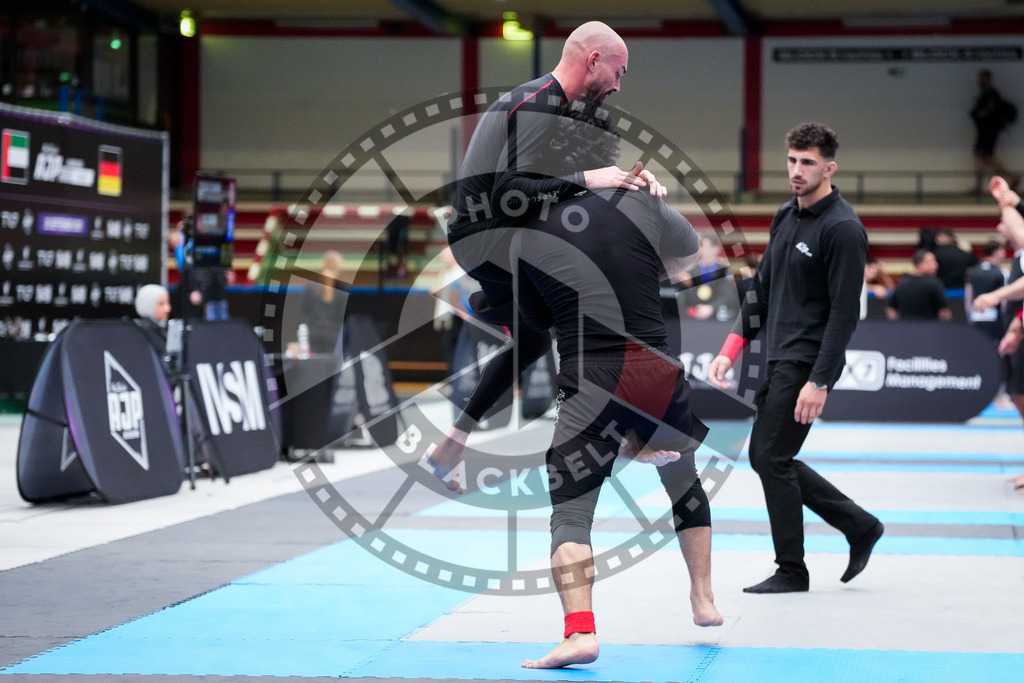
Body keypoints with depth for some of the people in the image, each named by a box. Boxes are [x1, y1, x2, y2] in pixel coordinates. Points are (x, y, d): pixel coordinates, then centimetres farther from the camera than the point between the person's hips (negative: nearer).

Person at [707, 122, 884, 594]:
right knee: (767, 458, 11)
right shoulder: (785, 217, 12)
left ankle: (791, 571, 6)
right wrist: (731, 350, 10)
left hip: (809, 362, -9)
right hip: (779, 359, 9)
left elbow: (844, 311, -18)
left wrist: (819, 382, -23)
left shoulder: (843, 229, -15)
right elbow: (762, 289, 19)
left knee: (771, 457, -7)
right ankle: (859, 526, 22)